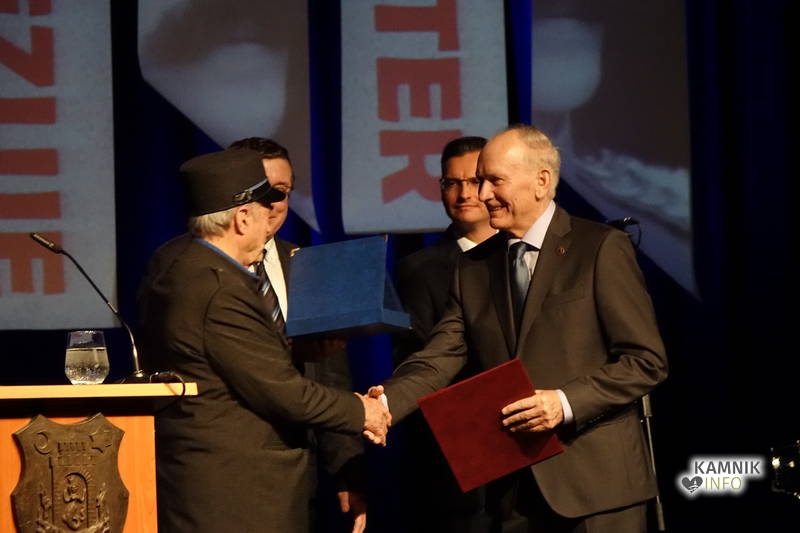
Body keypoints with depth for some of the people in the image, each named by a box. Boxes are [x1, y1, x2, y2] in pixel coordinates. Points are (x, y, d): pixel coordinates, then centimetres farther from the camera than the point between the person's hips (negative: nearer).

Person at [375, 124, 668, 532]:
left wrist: (566, 403, -19)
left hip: (596, 483, -5)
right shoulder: (474, 267, 12)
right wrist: (385, 402, -16)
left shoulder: (602, 249, -5)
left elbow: (647, 360, -8)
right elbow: (439, 360, 3)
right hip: (513, 489, 5)